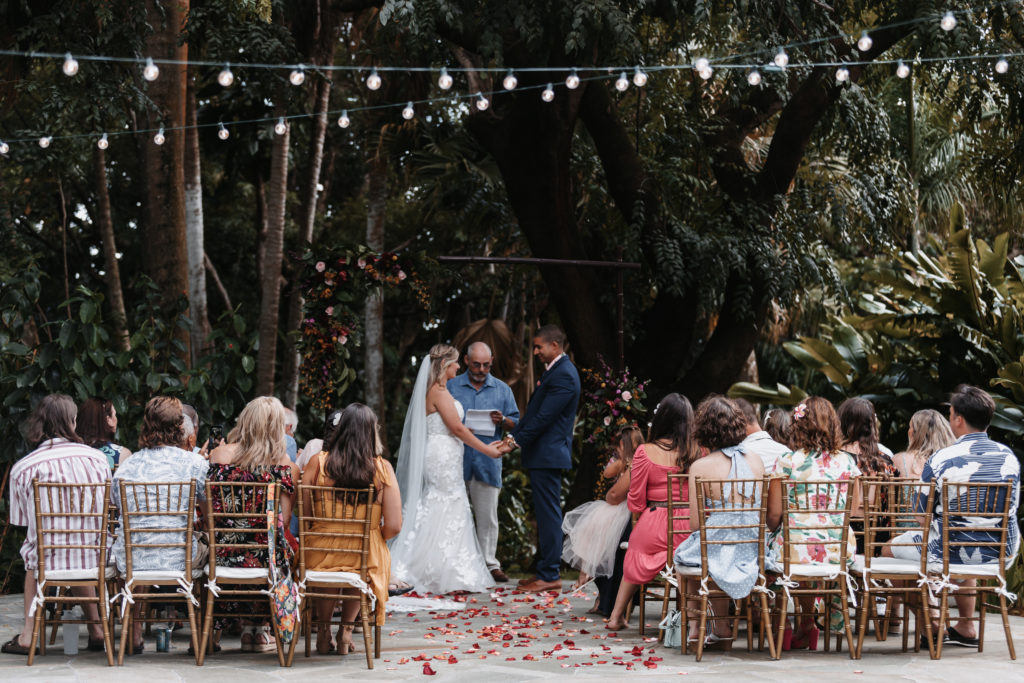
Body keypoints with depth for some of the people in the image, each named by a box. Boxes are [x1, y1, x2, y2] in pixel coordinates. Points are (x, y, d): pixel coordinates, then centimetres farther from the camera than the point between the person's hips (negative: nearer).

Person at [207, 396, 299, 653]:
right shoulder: (286, 465, -2)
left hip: (224, 554, 2)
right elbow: (284, 521, -5)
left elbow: (207, 508, 2)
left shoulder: (219, 454, 0)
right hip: (266, 559, -2)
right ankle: (261, 629, 27)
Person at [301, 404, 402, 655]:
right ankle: (346, 630, 36)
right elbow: (393, 526, -10)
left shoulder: (319, 462, -7)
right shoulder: (382, 468, -8)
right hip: (365, 559, 0)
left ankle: (323, 629, 39)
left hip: (320, 556, 1)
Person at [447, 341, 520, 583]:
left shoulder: (502, 390, 12)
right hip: (457, 458, -1)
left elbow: (515, 422, 12)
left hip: (488, 461, 1)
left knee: (487, 515, 2)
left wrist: (502, 421, -10)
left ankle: (490, 563, 6)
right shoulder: (451, 387, 8)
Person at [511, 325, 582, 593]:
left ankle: (550, 575, -4)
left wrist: (516, 441, -17)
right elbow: (535, 413, 19)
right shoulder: (555, 371, 17)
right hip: (543, 455, 11)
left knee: (548, 514, -7)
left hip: (548, 455, -11)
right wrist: (514, 434, 9)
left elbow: (544, 417, -21)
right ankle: (545, 571, 20)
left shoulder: (563, 375, -16)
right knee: (544, 514, 14)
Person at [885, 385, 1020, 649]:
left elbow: (920, 512, -6)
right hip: (1002, 553, 5)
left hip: (950, 551, -5)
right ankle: (965, 626, 42)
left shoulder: (942, 459, -16)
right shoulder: (1009, 456, -2)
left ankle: (931, 625, 25)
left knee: (890, 550, 21)